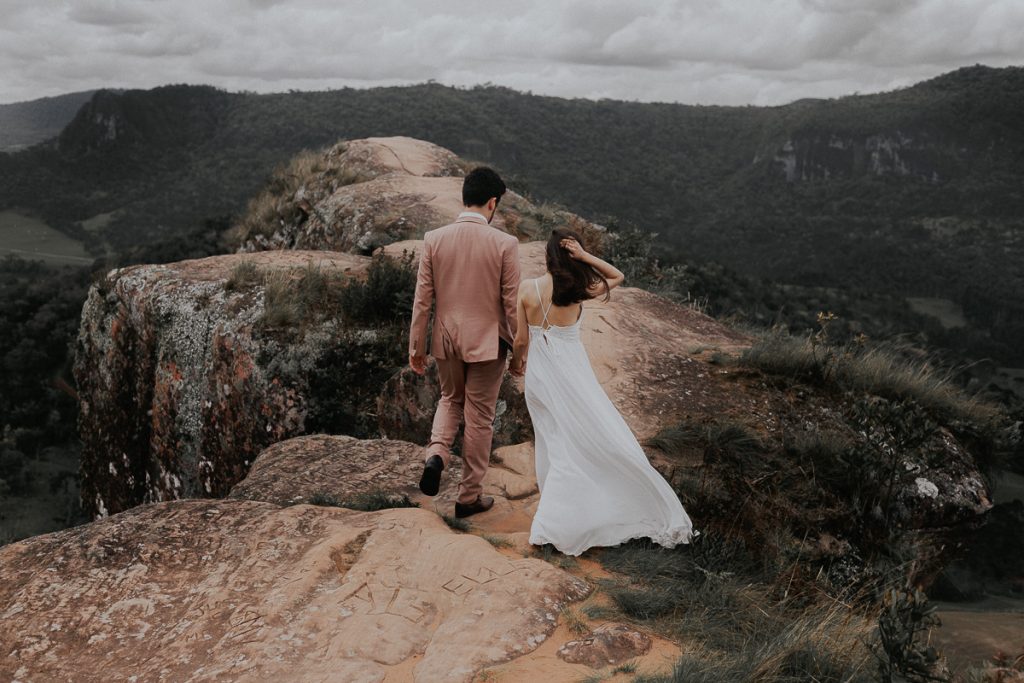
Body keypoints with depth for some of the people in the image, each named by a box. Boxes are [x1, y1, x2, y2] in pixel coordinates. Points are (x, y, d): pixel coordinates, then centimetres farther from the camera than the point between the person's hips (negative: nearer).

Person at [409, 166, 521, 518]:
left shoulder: (434, 239, -7)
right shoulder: (505, 244, -14)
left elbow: (422, 299, -3)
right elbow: (512, 303, -10)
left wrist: (416, 347, 7)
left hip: (446, 341, 3)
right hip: (487, 343, -2)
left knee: (450, 400, 27)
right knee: (479, 419, 11)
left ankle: (436, 455, 2)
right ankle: (469, 497, 21)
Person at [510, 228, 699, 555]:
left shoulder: (527, 289, -7)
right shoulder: (576, 289, -12)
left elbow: (521, 339, -1)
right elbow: (617, 276, 4)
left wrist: (516, 360, 20)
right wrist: (585, 257, -9)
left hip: (538, 374, 3)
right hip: (571, 373, -3)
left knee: (557, 444, 17)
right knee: (609, 441, 3)